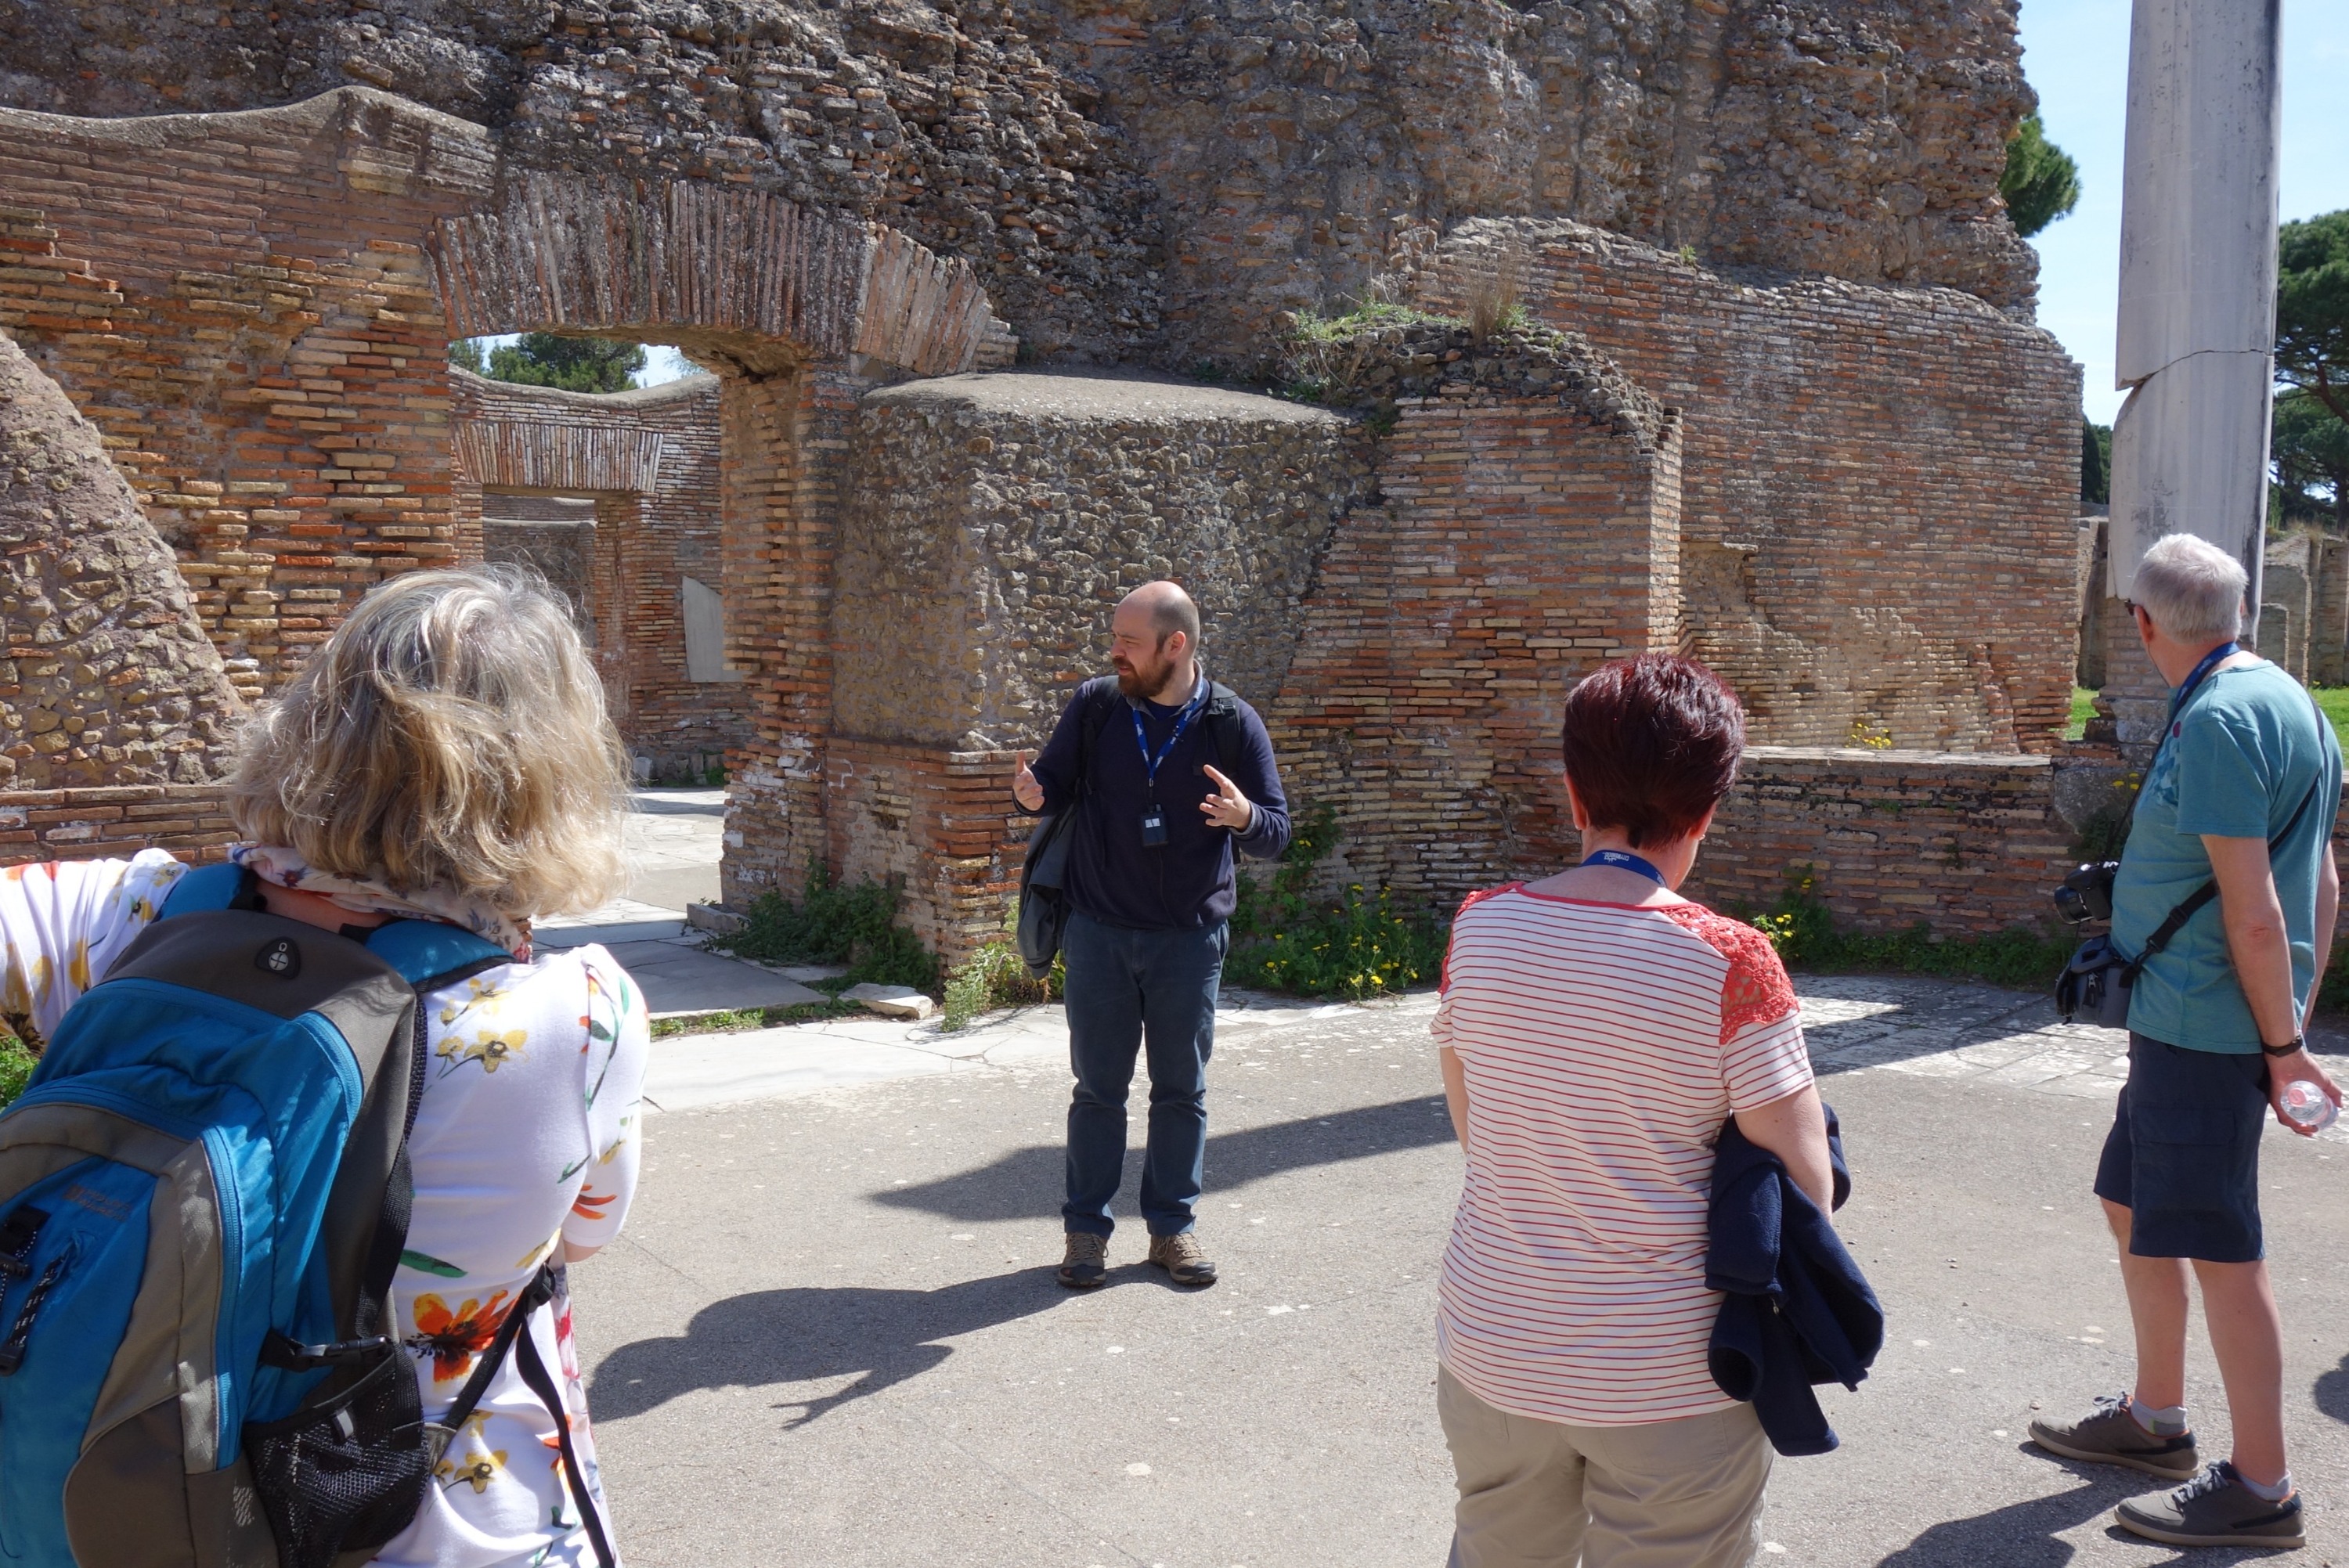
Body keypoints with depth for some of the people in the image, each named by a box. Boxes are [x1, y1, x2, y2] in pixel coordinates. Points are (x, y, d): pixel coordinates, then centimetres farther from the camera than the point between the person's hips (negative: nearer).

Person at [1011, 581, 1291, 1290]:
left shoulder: (1233, 724, -7)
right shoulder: (1094, 706, -3)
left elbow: (1277, 832, -4)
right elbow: (1056, 780, 7)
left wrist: (1244, 817, -27)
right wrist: (1033, 793, -17)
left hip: (1189, 938, 0)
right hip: (1099, 932, 1)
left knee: (1182, 1090, 10)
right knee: (1097, 1087, 8)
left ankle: (1173, 1224, 24)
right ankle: (1087, 1228, 20)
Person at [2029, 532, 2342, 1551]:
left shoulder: (2216, 720, -19)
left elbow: (2255, 911, -22)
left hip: (2204, 1029, -11)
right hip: (2183, 1022, 11)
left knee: (2220, 1249, -2)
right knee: (2133, 1204, 21)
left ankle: (2261, 1489, 10)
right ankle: (2155, 1419, 35)